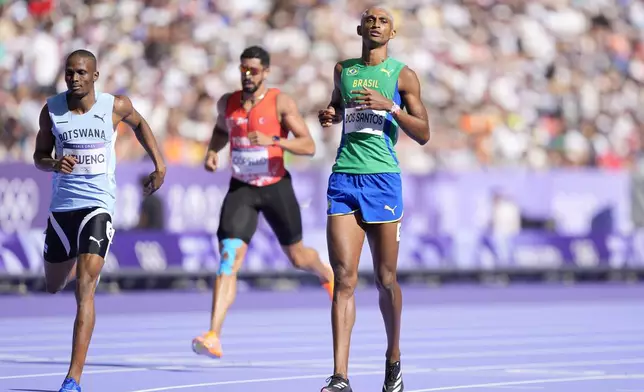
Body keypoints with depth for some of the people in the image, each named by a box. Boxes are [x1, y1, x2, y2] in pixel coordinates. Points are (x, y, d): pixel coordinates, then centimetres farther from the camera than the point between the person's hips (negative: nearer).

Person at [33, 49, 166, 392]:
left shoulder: (115, 106, -5)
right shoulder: (52, 109, -2)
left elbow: (139, 124, 17)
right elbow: (39, 156, 6)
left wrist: (160, 166, 12)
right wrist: (54, 164, -17)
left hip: (98, 205, -3)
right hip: (61, 206, 3)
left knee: (84, 288, -18)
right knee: (54, 287, 18)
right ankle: (81, 262, 59)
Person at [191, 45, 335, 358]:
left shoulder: (281, 102, -10)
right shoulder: (227, 103, 2)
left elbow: (309, 146, -15)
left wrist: (273, 140, -30)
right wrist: (212, 151, 4)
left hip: (276, 187, -2)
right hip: (241, 189, 2)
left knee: (297, 257, 16)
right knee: (228, 258, -17)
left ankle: (327, 274, 56)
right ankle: (213, 338, -24)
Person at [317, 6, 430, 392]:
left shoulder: (402, 75, 3)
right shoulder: (343, 69, 14)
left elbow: (423, 133, 0)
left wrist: (390, 106, -14)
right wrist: (331, 115, 9)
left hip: (382, 178, -2)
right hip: (343, 177, 2)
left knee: (386, 279, 5)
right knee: (344, 278, -8)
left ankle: (393, 360, 29)